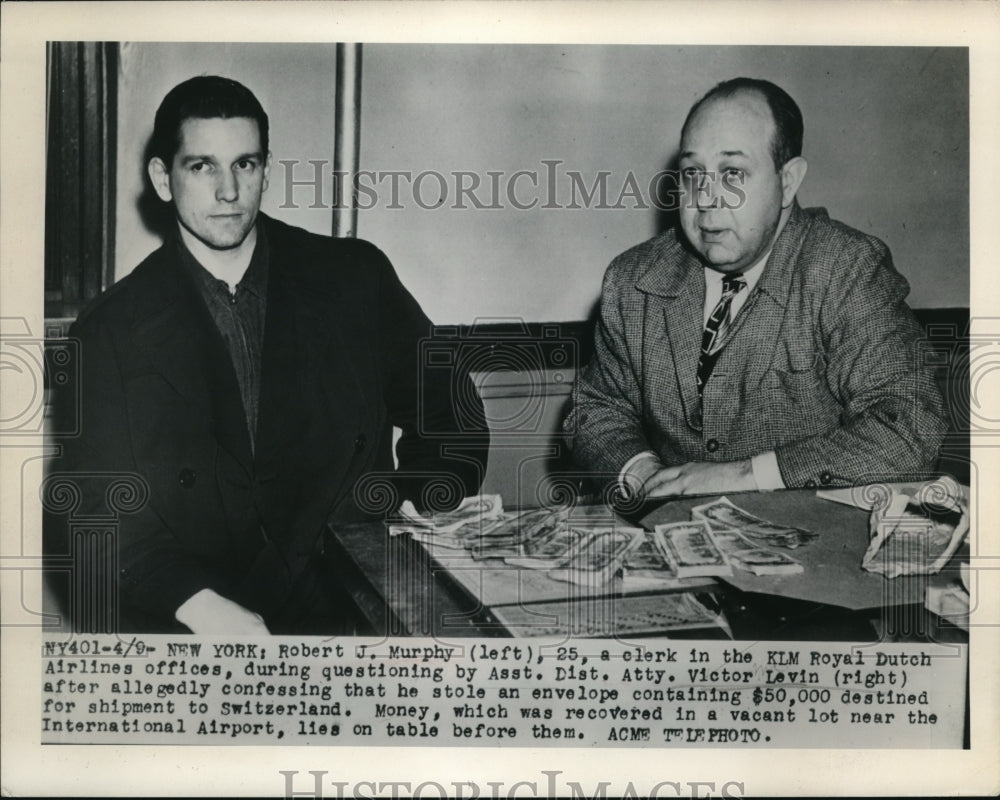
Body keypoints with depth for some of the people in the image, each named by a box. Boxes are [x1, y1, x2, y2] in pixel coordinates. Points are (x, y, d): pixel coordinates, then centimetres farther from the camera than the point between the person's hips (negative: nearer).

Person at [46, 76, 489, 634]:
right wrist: (198, 603, -17)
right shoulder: (111, 333, 3)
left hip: (350, 607, 1)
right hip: (183, 626, 0)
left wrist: (425, 512, -4)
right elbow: (93, 508, -1)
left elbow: (449, 414, 14)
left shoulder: (357, 278, 6)